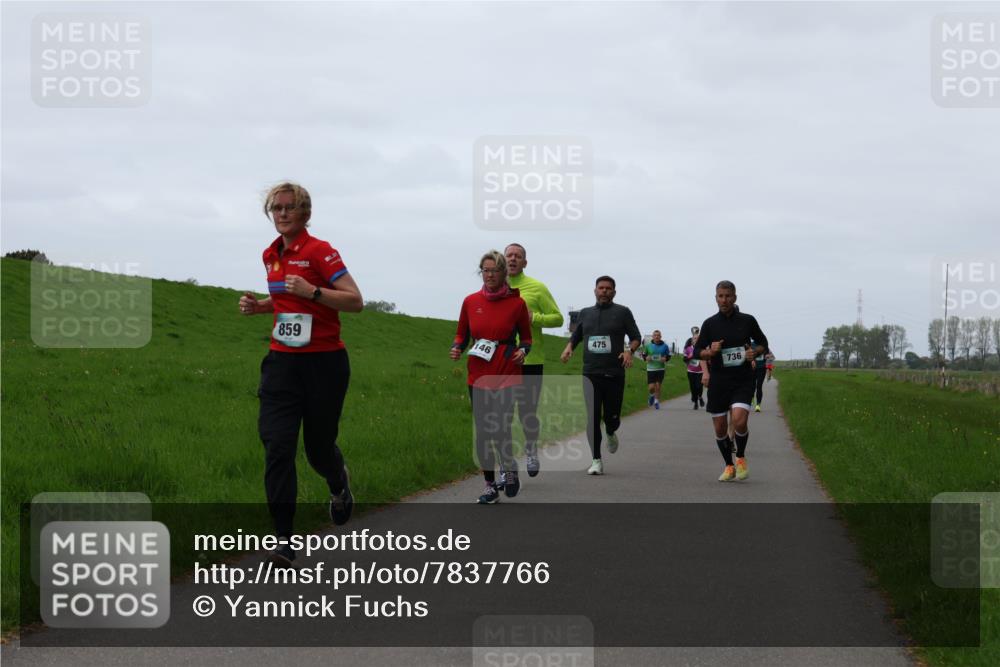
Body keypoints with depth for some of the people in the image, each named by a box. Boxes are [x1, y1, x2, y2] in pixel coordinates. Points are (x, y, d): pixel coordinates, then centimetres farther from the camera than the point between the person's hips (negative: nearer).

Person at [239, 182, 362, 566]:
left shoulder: (320, 251, -10)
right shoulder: (271, 255, 10)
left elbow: (355, 301, -14)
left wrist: (312, 291, -25)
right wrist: (259, 305, 8)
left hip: (324, 361, -5)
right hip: (283, 361, 5)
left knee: (319, 447, 7)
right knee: (277, 444, -11)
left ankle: (339, 485, 45)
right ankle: (283, 539, -10)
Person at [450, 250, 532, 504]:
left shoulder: (516, 303, -2)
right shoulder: (471, 302, 4)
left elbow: (526, 338, 10)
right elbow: (461, 335, 15)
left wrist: (522, 351, -10)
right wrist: (456, 349, -5)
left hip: (507, 376, -3)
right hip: (478, 376, 3)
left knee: (500, 431, -11)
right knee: (482, 432, 4)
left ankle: (510, 469, 20)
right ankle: (490, 486, 16)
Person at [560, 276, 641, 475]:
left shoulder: (622, 312, 4)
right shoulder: (585, 313, 13)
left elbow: (636, 337, 5)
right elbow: (576, 336, 23)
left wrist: (630, 350, -15)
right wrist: (569, 347, 2)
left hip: (615, 374, -1)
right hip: (591, 374, 1)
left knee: (612, 417, 4)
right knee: (592, 417, -9)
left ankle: (611, 434, 42)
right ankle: (596, 461, -3)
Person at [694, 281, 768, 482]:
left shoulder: (747, 321, 1)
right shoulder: (710, 324, 2)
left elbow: (763, 342, 14)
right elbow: (697, 351, 6)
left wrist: (755, 352, -8)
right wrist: (710, 352, -16)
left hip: (743, 380, -2)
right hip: (718, 381, 2)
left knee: (739, 421, -21)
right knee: (720, 428, 4)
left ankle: (741, 458, 6)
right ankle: (729, 466, 25)